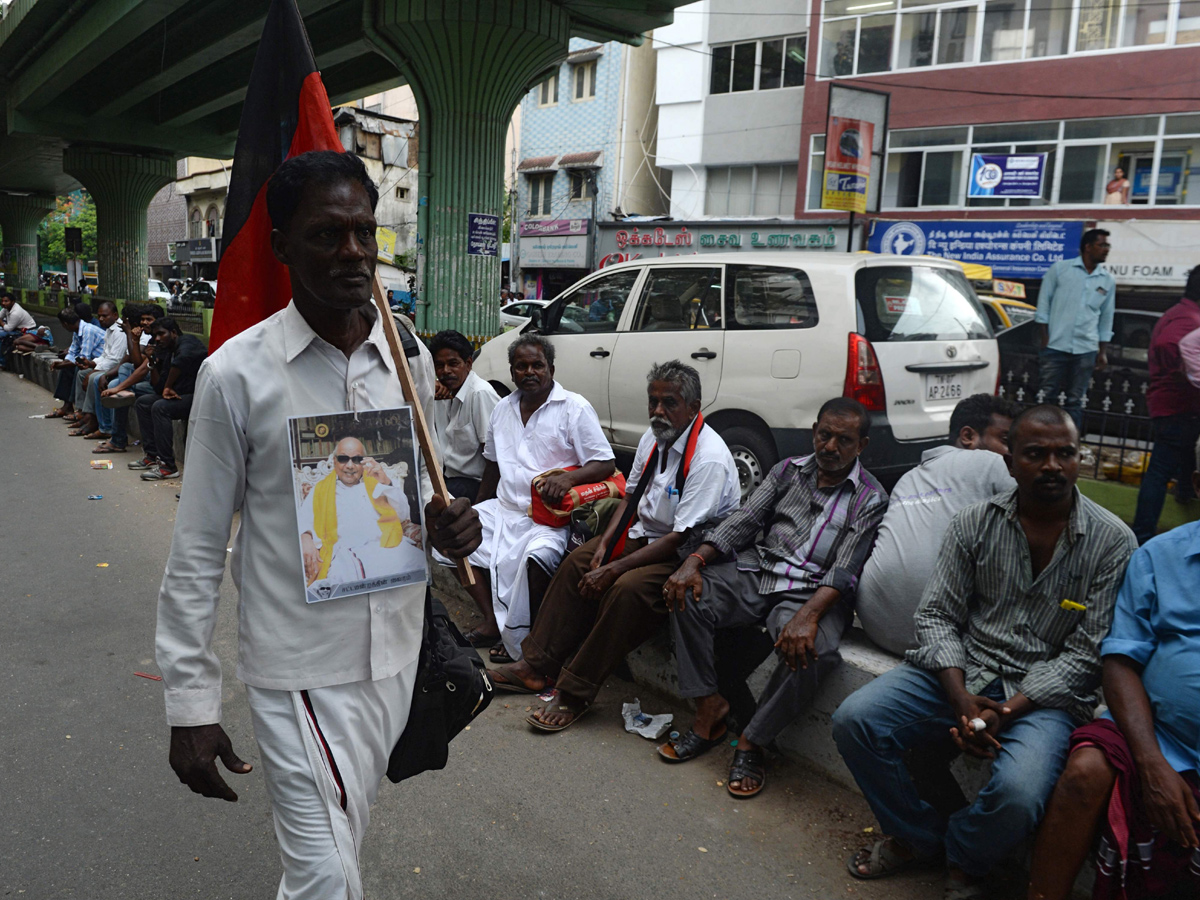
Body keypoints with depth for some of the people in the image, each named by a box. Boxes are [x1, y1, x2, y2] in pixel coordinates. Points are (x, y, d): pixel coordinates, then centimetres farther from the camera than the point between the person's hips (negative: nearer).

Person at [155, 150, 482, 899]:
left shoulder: (410, 360, 0)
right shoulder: (237, 374, -13)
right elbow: (198, 553, -8)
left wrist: (445, 525, -10)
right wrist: (192, 703, -8)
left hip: (396, 655, 5)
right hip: (301, 670, -5)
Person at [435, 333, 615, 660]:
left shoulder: (575, 408, -5)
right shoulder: (503, 409, 14)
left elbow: (606, 463, -9)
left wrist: (569, 477, -27)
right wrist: (475, 513, 21)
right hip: (503, 509, 7)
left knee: (536, 556, -35)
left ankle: (518, 639, -13)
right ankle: (492, 620, -4)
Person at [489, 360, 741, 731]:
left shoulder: (709, 459, -24)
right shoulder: (653, 438, 2)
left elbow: (682, 538, -27)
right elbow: (630, 495, 13)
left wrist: (615, 569, -27)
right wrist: (605, 544, -3)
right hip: (643, 533, 9)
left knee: (627, 588, -31)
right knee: (578, 561, -4)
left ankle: (575, 694, -19)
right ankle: (537, 665, 2)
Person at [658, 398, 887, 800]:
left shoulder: (870, 497, 0)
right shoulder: (789, 469, 13)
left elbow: (845, 570, -12)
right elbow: (743, 520, 5)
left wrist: (807, 616, -31)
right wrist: (695, 560, -12)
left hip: (813, 592, -4)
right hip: (757, 572, 4)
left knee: (812, 651, -35)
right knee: (686, 594, -20)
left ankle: (752, 741, -12)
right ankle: (709, 711, -11)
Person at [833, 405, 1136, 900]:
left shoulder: (1112, 542, -5)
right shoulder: (975, 523, 2)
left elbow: (1085, 654, -7)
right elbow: (936, 614, 1)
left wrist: (1007, 712, -18)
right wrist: (960, 698, -16)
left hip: (1043, 693, -2)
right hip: (960, 669, 3)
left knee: (1017, 792, -32)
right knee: (854, 720, -16)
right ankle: (917, 838, 10)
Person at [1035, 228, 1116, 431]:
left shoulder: (1108, 281, 9)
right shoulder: (1060, 269, 2)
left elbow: (1106, 317, 15)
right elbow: (1043, 303, 3)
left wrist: (1102, 351, 12)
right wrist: (1044, 337, -3)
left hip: (1085, 349, 2)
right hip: (1055, 346, -2)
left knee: (1074, 401, 6)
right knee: (1046, 397, -1)